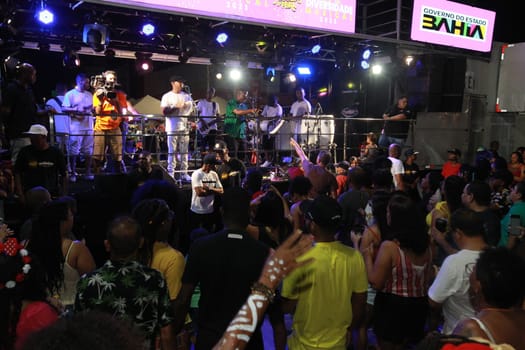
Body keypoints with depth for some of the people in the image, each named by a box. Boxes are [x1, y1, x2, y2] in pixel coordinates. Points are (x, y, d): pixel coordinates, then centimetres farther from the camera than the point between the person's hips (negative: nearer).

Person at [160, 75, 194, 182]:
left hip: (185, 127, 3)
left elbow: (191, 109, 15)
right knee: (172, 152, -2)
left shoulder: (186, 96, 13)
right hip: (172, 128, -3)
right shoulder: (167, 96, 3)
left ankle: (184, 174, 8)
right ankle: (171, 175, 2)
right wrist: (175, 106, -14)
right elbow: (164, 112, -5)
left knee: (184, 152, 3)